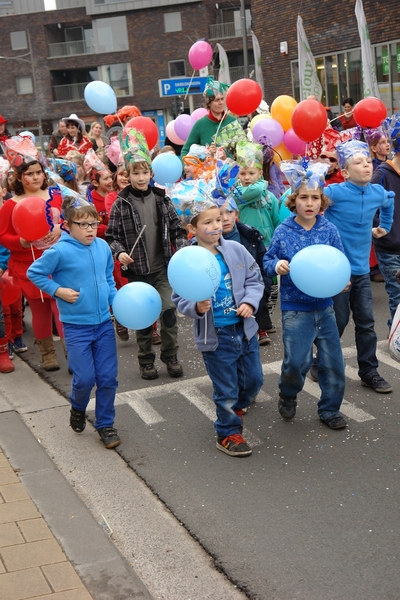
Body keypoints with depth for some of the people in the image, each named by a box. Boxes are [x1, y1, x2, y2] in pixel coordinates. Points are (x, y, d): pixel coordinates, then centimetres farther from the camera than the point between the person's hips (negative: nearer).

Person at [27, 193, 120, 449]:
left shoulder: (103, 247, -1)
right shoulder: (60, 251, -15)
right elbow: (34, 273, -3)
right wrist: (58, 291, -11)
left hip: (104, 323, 4)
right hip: (76, 326, -4)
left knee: (108, 377, 7)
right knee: (85, 379, -2)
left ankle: (106, 424, 25)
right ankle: (78, 409, 31)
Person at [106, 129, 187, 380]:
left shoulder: (162, 199, 3)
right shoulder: (121, 204, -3)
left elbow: (177, 229, 7)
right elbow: (113, 236, -1)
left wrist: (182, 250, -7)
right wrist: (120, 252, -19)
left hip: (163, 267, 1)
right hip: (137, 270, -1)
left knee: (169, 310, -4)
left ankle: (171, 357, 14)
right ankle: (146, 361, 23)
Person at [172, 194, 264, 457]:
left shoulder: (236, 250, -4)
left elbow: (255, 279, 3)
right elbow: (179, 298, -8)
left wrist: (250, 302, -13)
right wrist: (196, 307, -27)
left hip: (245, 328, 4)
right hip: (215, 336, -4)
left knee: (253, 380, 19)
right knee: (226, 389, 7)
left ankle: (236, 406, 50)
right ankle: (229, 433, 27)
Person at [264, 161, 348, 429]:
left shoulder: (329, 230, -2)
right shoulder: (283, 232, -5)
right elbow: (268, 261, 4)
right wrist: (276, 265, -18)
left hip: (324, 305, 2)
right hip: (295, 308, -2)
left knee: (333, 362, 7)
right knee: (297, 361, -8)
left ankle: (330, 409, 28)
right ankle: (288, 395, 26)